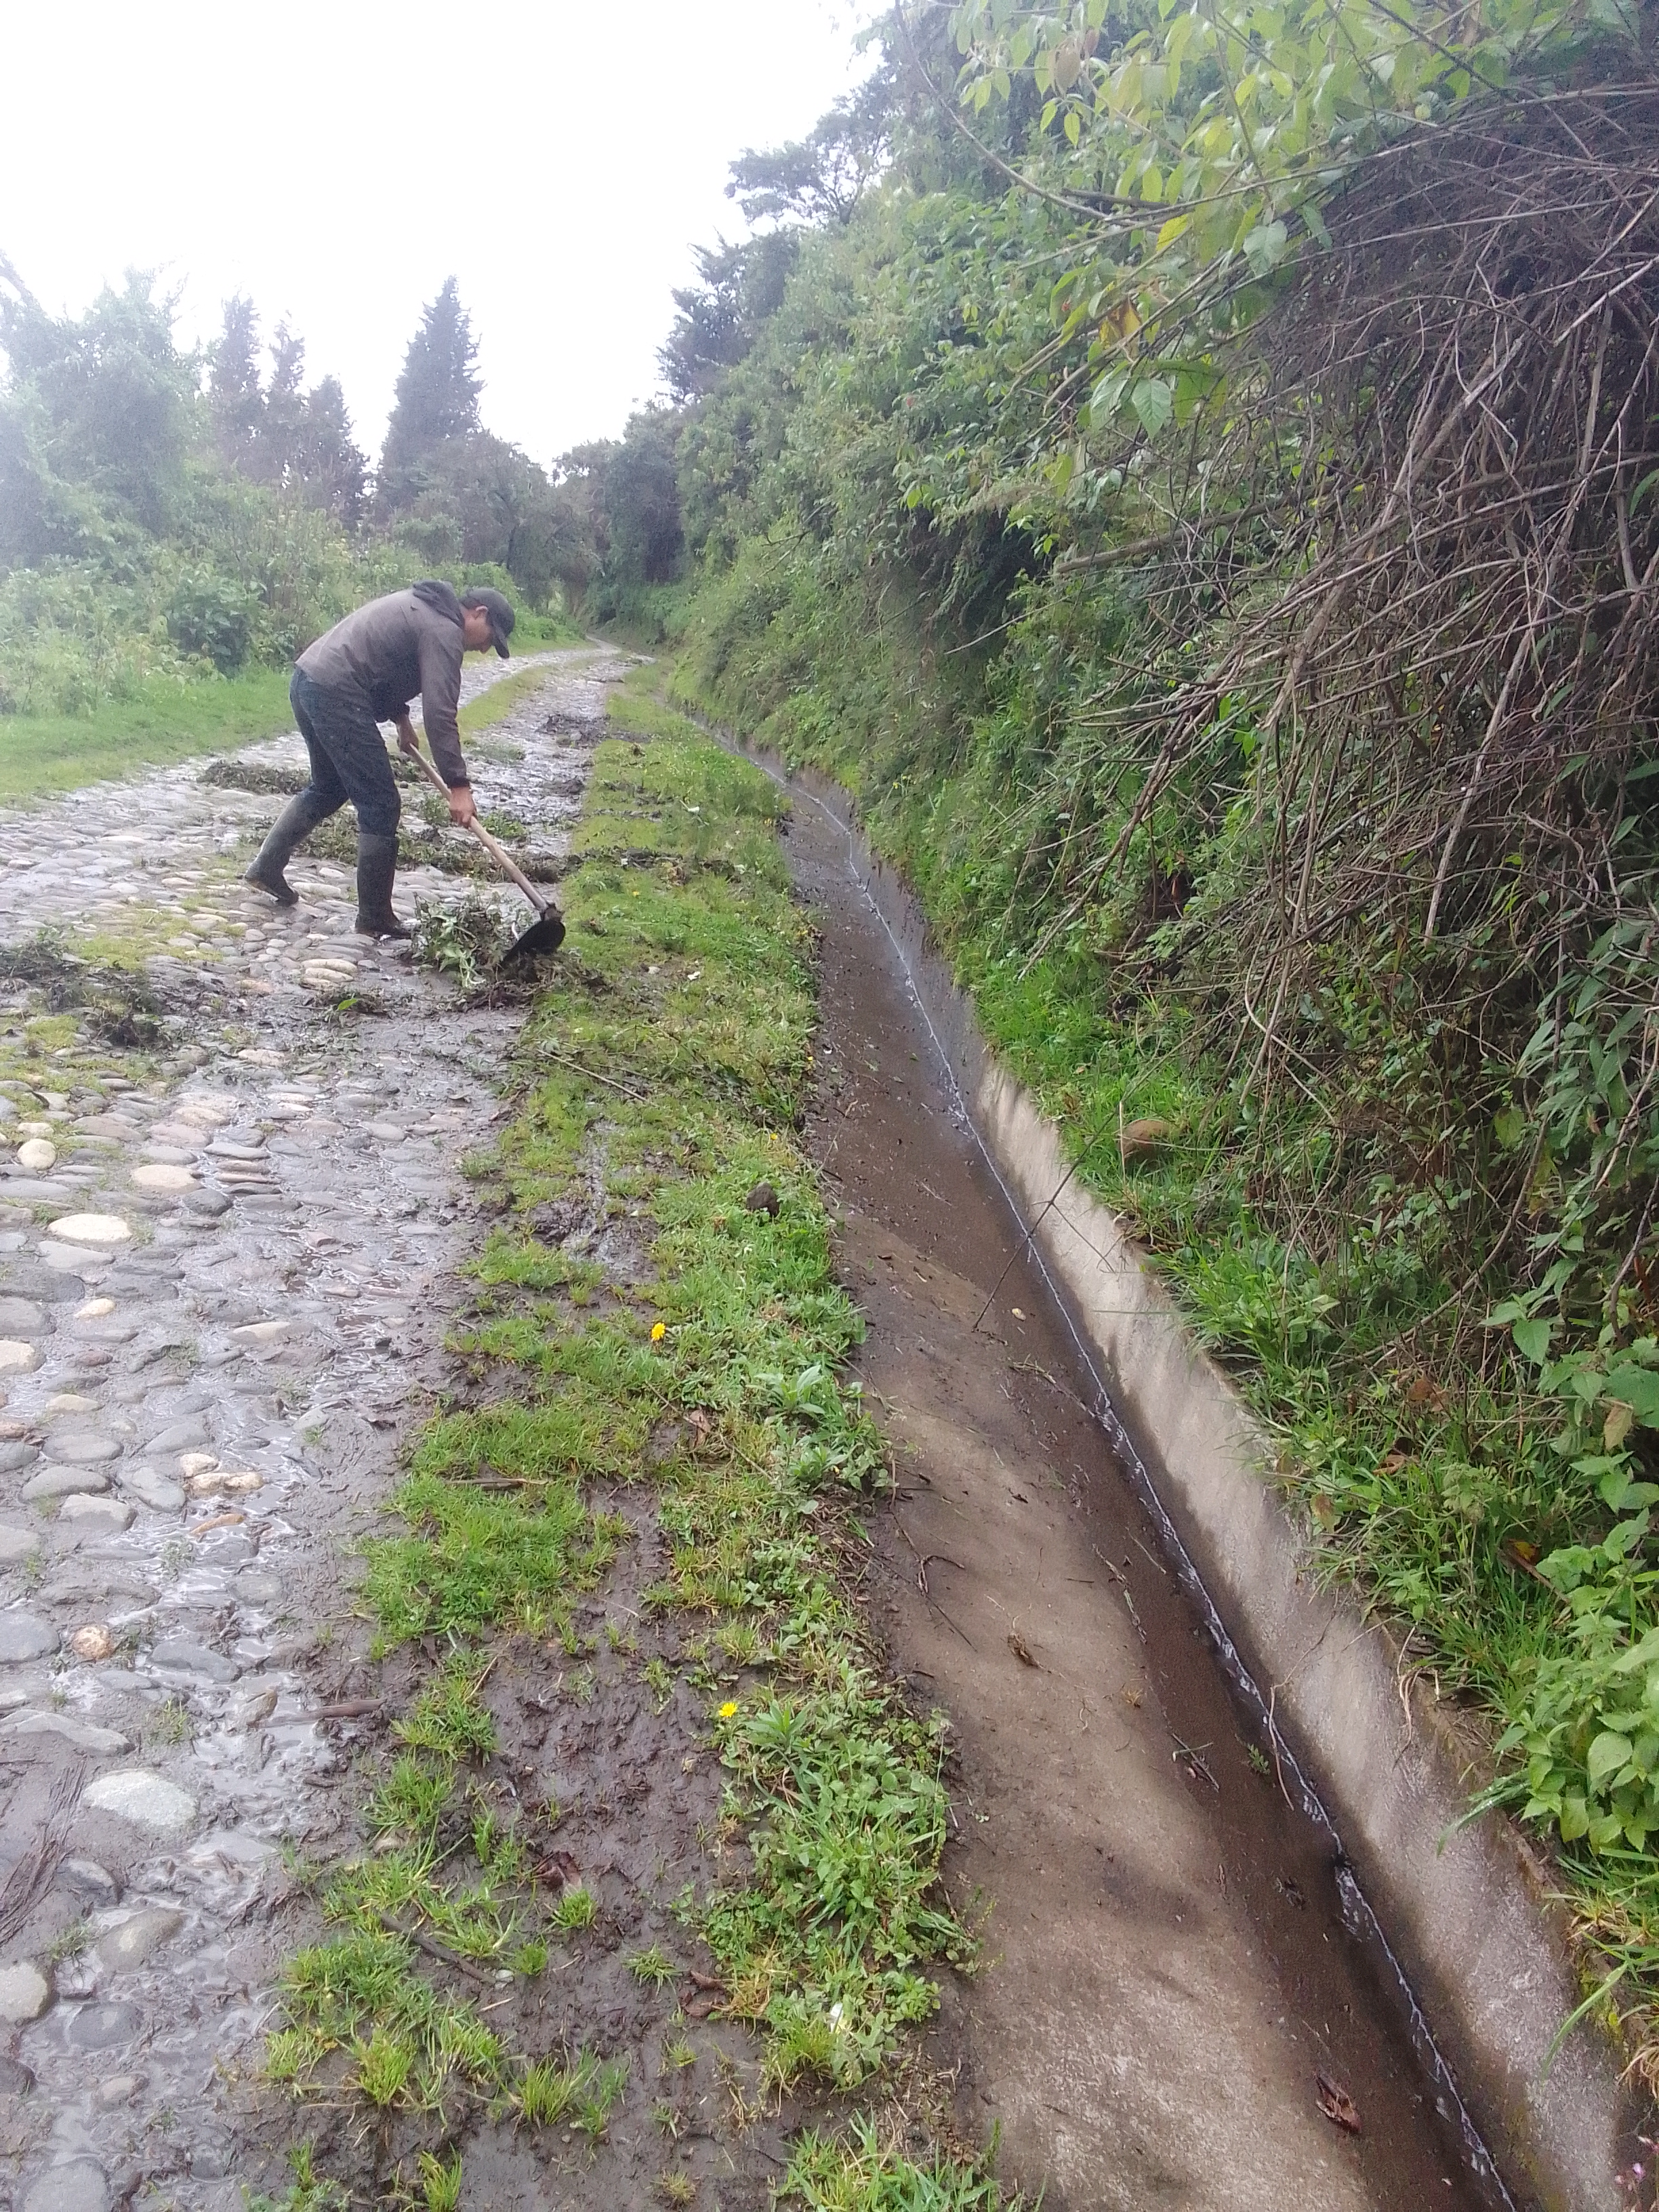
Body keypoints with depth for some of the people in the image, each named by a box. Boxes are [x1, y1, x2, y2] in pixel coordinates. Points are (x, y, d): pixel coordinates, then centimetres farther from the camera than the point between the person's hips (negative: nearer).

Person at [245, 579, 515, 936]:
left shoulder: (423, 604, 21)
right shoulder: (444, 630, -10)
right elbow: (440, 713, -18)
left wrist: (401, 718, 26)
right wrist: (458, 785, -21)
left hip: (306, 681, 10)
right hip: (338, 696, -10)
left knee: (328, 787, 26)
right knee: (381, 806, -4)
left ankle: (266, 867, 29)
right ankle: (375, 919, 2)